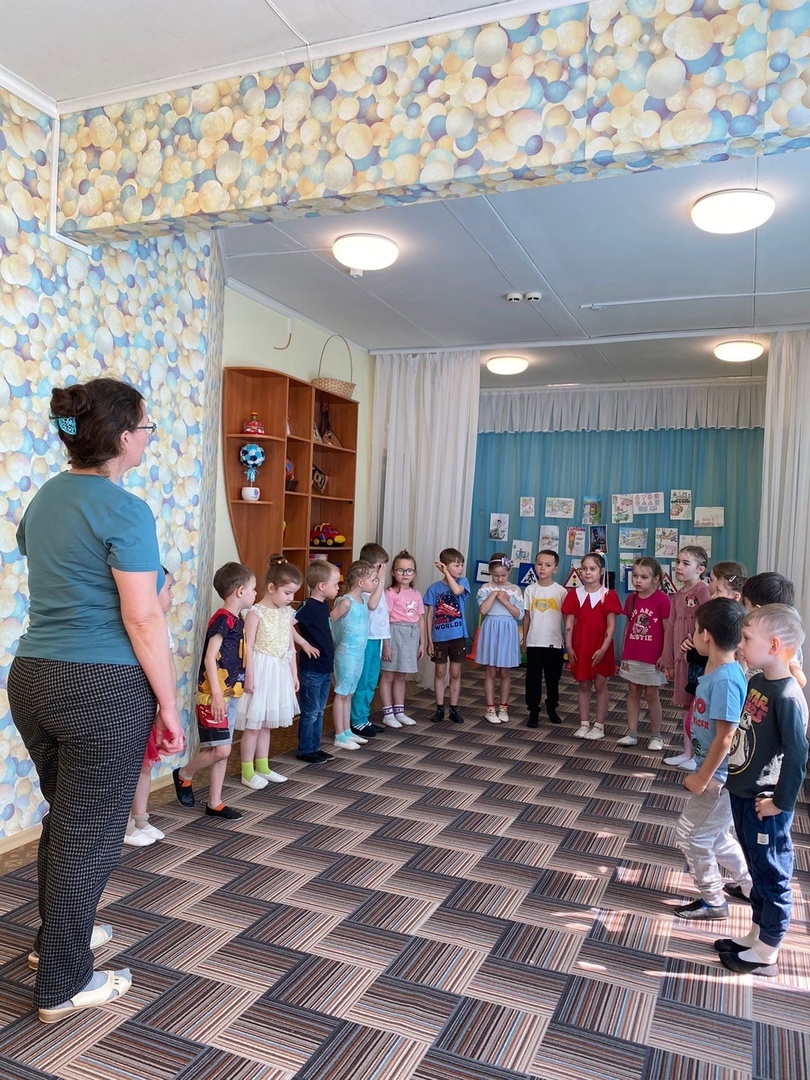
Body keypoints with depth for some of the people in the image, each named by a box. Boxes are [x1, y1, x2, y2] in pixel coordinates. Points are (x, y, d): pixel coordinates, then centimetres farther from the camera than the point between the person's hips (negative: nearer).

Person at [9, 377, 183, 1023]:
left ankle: (56, 936, 45)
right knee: (90, 831, 8)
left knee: (64, 815, 25)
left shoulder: (45, 498, 9)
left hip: (33, 676, 8)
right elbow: (143, 620, -18)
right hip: (103, 687, -8)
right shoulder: (124, 511, -17)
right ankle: (64, 986, 24)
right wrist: (169, 706, -10)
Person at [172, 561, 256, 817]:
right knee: (220, 750, -9)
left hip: (230, 694, 9)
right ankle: (184, 774, 17)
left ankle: (214, 803, 21)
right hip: (214, 695, -9)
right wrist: (216, 694, -25)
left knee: (222, 752, 12)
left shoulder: (237, 620, 10)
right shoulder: (222, 619, -16)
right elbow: (210, 658, -21)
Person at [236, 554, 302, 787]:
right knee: (253, 725, 1)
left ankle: (262, 767, 26)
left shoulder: (287, 613, 7)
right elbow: (248, 647, -14)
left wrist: (294, 674, 13)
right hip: (261, 670, -7)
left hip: (280, 672, 7)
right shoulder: (256, 612, -13)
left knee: (266, 724, 16)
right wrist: (249, 675, -16)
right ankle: (247, 772, 12)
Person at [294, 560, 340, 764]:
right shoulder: (309, 607, -19)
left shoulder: (324, 605, 7)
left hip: (325, 668, 8)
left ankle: (315, 748, 27)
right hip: (311, 669, -8)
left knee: (319, 712, 16)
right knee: (310, 713, 4)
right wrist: (304, 644, -20)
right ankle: (305, 751, 16)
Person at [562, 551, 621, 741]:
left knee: (600, 685, 6)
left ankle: (599, 726, 16)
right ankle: (584, 724, 20)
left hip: (600, 649, -3)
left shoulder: (608, 595, -7)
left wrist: (603, 649, -16)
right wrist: (569, 647, -4)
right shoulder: (574, 594, 2)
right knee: (583, 685, 11)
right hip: (580, 647, 3)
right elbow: (569, 623, 2)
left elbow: (611, 625, -9)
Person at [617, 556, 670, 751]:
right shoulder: (631, 599, 3)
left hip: (653, 658, -5)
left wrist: (664, 656, -12)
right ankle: (632, 733, 18)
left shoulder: (662, 599, -13)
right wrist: (623, 653, 9)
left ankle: (656, 735, 20)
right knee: (632, 693, 10)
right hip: (632, 657, 5)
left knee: (651, 695, 6)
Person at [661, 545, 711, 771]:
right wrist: (668, 661, 12)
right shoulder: (677, 595, 11)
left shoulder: (703, 590, -14)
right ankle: (687, 752, 26)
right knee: (687, 705, 15)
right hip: (681, 658, 8)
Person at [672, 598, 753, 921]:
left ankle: (713, 901, 22)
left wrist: (702, 777, -17)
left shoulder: (725, 680, -29)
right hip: (717, 772, 9)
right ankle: (748, 884, 41)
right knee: (715, 833, 23)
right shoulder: (716, 671, 1)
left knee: (690, 833, 5)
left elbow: (724, 738, -26)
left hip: (718, 775, -9)